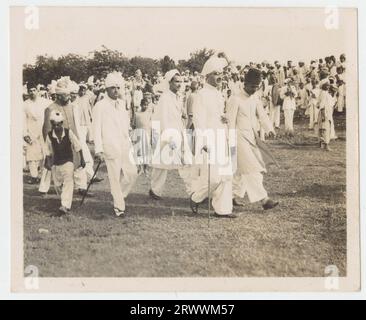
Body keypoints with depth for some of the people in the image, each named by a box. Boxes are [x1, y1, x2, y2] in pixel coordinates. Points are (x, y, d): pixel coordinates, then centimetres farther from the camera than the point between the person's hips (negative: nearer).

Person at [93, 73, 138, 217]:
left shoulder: (122, 104, 14)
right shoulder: (100, 106, -4)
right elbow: (96, 129, -7)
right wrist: (98, 150, -13)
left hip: (125, 145, 6)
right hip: (110, 147, -6)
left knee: (132, 173, 4)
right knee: (115, 177, -2)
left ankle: (119, 197, 25)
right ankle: (119, 207, 9)